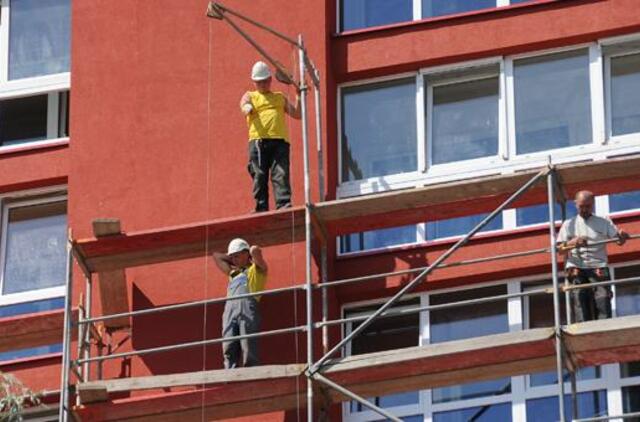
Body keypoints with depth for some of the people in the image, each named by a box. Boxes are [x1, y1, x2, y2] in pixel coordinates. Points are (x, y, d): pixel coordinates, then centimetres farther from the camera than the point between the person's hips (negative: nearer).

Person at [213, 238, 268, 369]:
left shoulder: (256, 269, 22)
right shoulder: (233, 272, 36)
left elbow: (255, 250, 6)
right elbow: (216, 256, 47)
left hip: (248, 305, -5)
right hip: (230, 307, 5)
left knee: (248, 349, -16)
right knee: (229, 349, -13)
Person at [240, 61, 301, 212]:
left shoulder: (280, 97, 28)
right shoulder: (250, 96, 22)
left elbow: (297, 114, 23)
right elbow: (244, 105, -1)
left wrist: (298, 96, 9)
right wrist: (247, 108, -25)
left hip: (279, 141, 1)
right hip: (258, 141, -1)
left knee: (281, 176, -14)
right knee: (259, 177, -7)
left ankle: (284, 207, -24)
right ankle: (261, 210, -9)